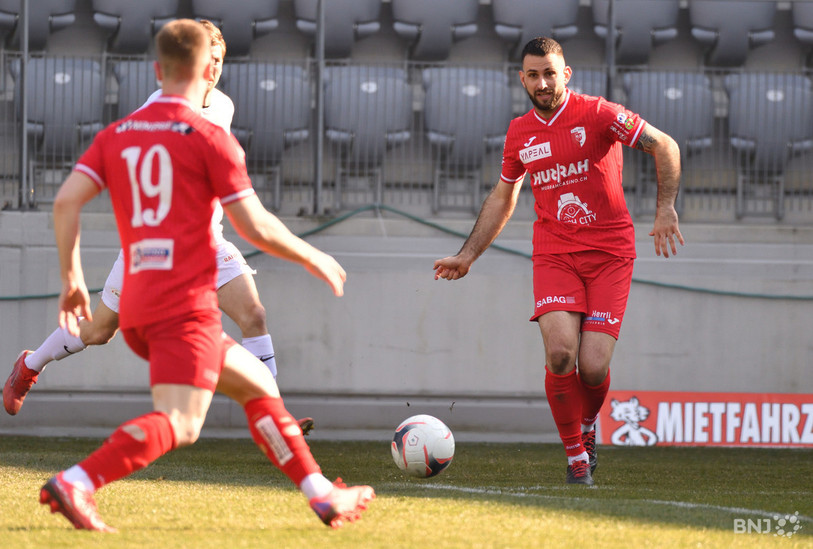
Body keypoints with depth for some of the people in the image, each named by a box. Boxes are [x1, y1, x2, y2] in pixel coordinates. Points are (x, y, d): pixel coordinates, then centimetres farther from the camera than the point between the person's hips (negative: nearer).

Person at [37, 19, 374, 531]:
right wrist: (314, 258, 10)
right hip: (186, 303, -8)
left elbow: (66, 201, 2)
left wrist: (72, 278, 10)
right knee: (178, 424, -17)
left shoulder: (117, 135, 14)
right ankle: (76, 483, -35)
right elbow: (256, 227, -6)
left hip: (136, 306, 8)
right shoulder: (211, 139, -3)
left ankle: (322, 494, 20)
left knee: (257, 383, 20)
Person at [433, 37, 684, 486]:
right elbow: (501, 199, 23)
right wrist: (466, 256, 21)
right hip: (554, 254, 2)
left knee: (593, 367, -12)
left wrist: (666, 209, -15)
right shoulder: (519, 133, 8)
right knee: (560, 351, -21)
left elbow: (665, 147, -4)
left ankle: (587, 426, 24)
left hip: (609, 253, -2)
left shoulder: (597, 114, -6)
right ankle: (575, 455, -3)